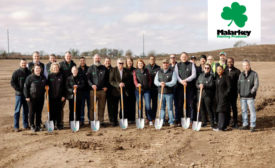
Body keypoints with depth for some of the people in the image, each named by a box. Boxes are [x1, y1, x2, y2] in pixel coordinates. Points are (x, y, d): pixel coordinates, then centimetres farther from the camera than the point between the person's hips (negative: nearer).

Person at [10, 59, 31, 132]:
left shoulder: (29, 72, 6)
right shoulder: (16, 72, -4)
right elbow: (12, 82, -6)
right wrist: (18, 89, -14)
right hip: (19, 94, -4)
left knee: (26, 110, 10)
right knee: (17, 110, -1)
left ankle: (26, 125, 19)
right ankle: (16, 126, 2)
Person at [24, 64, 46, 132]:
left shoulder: (43, 77, 9)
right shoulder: (30, 77, -7)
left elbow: (45, 85, 26)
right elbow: (26, 87, -7)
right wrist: (27, 96, -11)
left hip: (40, 98, 4)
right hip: (32, 98, -4)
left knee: (39, 112, 8)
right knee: (32, 112, 2)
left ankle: (38, 126, 18)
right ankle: (32, 126, 14)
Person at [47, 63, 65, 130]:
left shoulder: (61, 76, 5)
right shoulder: (49, 76, 3)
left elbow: (63, 86, 5)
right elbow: (47, 86, 5)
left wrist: (63, 96, 0)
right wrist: (48, 94, -2)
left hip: (59, 96, 0)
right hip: (51, 97, 0)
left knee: (59, 111, 4)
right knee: (52, 111, 3)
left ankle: (59, 124, 12)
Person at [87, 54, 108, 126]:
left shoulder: (104, 68, 12)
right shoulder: (91, 68, 7)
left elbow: (107, 79, 16)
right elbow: (88, 78, 1)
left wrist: (106, 86, 3)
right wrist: (92, 85, -16)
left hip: (102, 90, 2)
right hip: (93, 90, -2)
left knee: (102, 107, 5)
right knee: (92, 107, -3)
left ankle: (101, 121, 12)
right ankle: (92, 121, 3)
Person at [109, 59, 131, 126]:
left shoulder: (127, 71, 7)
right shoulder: (113, 71, 0)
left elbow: (129, 80, 6)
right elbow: (111, 81, -7)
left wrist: (124, 84, -13)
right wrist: (118, 84, -19)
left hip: (124, 92, 2)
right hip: (115, 91, -1)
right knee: (115, 107, 2)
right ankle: (114, 121, 11)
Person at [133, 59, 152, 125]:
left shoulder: (146, 71, 11)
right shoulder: (135, 71, 5)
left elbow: (150, 79, 15)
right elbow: (135, 79, -9)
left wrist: (149, 85, 1)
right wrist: (137, 84, -29)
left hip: (146, 90, 1)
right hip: (138, 90, -1)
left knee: (148, 105, -5)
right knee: (140, 106, 3)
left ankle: (150, 120, 3)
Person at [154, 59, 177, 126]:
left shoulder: (172, 72, 2)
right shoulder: (159, 72, 13)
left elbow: (174, 82, -9)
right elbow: (155, 81, 7)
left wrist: (166, 84, -22)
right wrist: (160, 83, -15)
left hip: (169, 93, -3)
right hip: (161, 92, 3)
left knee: (170, 108, -3)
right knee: (162, 108, 7)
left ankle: (171, 122, 2)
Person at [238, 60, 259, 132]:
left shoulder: (254, 74, -4)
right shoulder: (241, 74, 12)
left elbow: (256, 85, -7)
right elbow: (239, 84, 18)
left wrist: (251, 92, -14)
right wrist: (239, 91, 5)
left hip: (250, 97, -5)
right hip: (242, 96, 5)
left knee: (252, 111, -2)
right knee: (243, 111, 10)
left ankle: (252, 126, 4)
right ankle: (245, 125, 19)